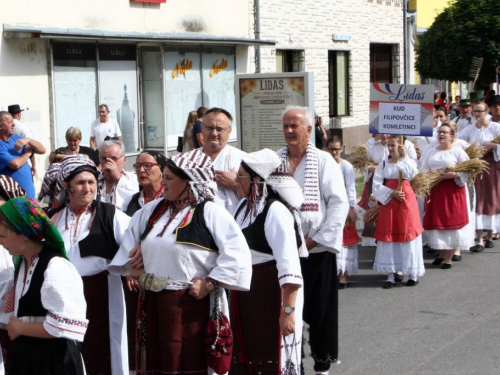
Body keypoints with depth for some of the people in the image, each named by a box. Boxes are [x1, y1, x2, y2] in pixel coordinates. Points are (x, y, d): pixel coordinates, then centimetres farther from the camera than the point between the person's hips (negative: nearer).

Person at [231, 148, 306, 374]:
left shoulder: (275, 211, -20)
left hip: (272, 295, -9)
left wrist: (288, 310, -29)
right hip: (245, 295, 9)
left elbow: (289, 265, -26)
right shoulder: (244, 206, 8)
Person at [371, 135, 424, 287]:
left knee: (407, 235, -2)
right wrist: (391, 193, -13)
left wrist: (404, 156, -16)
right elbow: (377, 184, -1)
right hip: (388, 201, 3)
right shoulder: (383, 164, 6)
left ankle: (413, 274, 7)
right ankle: (391, 276, 9)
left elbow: (412, 174, -21)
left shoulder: (408, 161, 1)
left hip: (406, 201, -3)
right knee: (388, 236, 3)